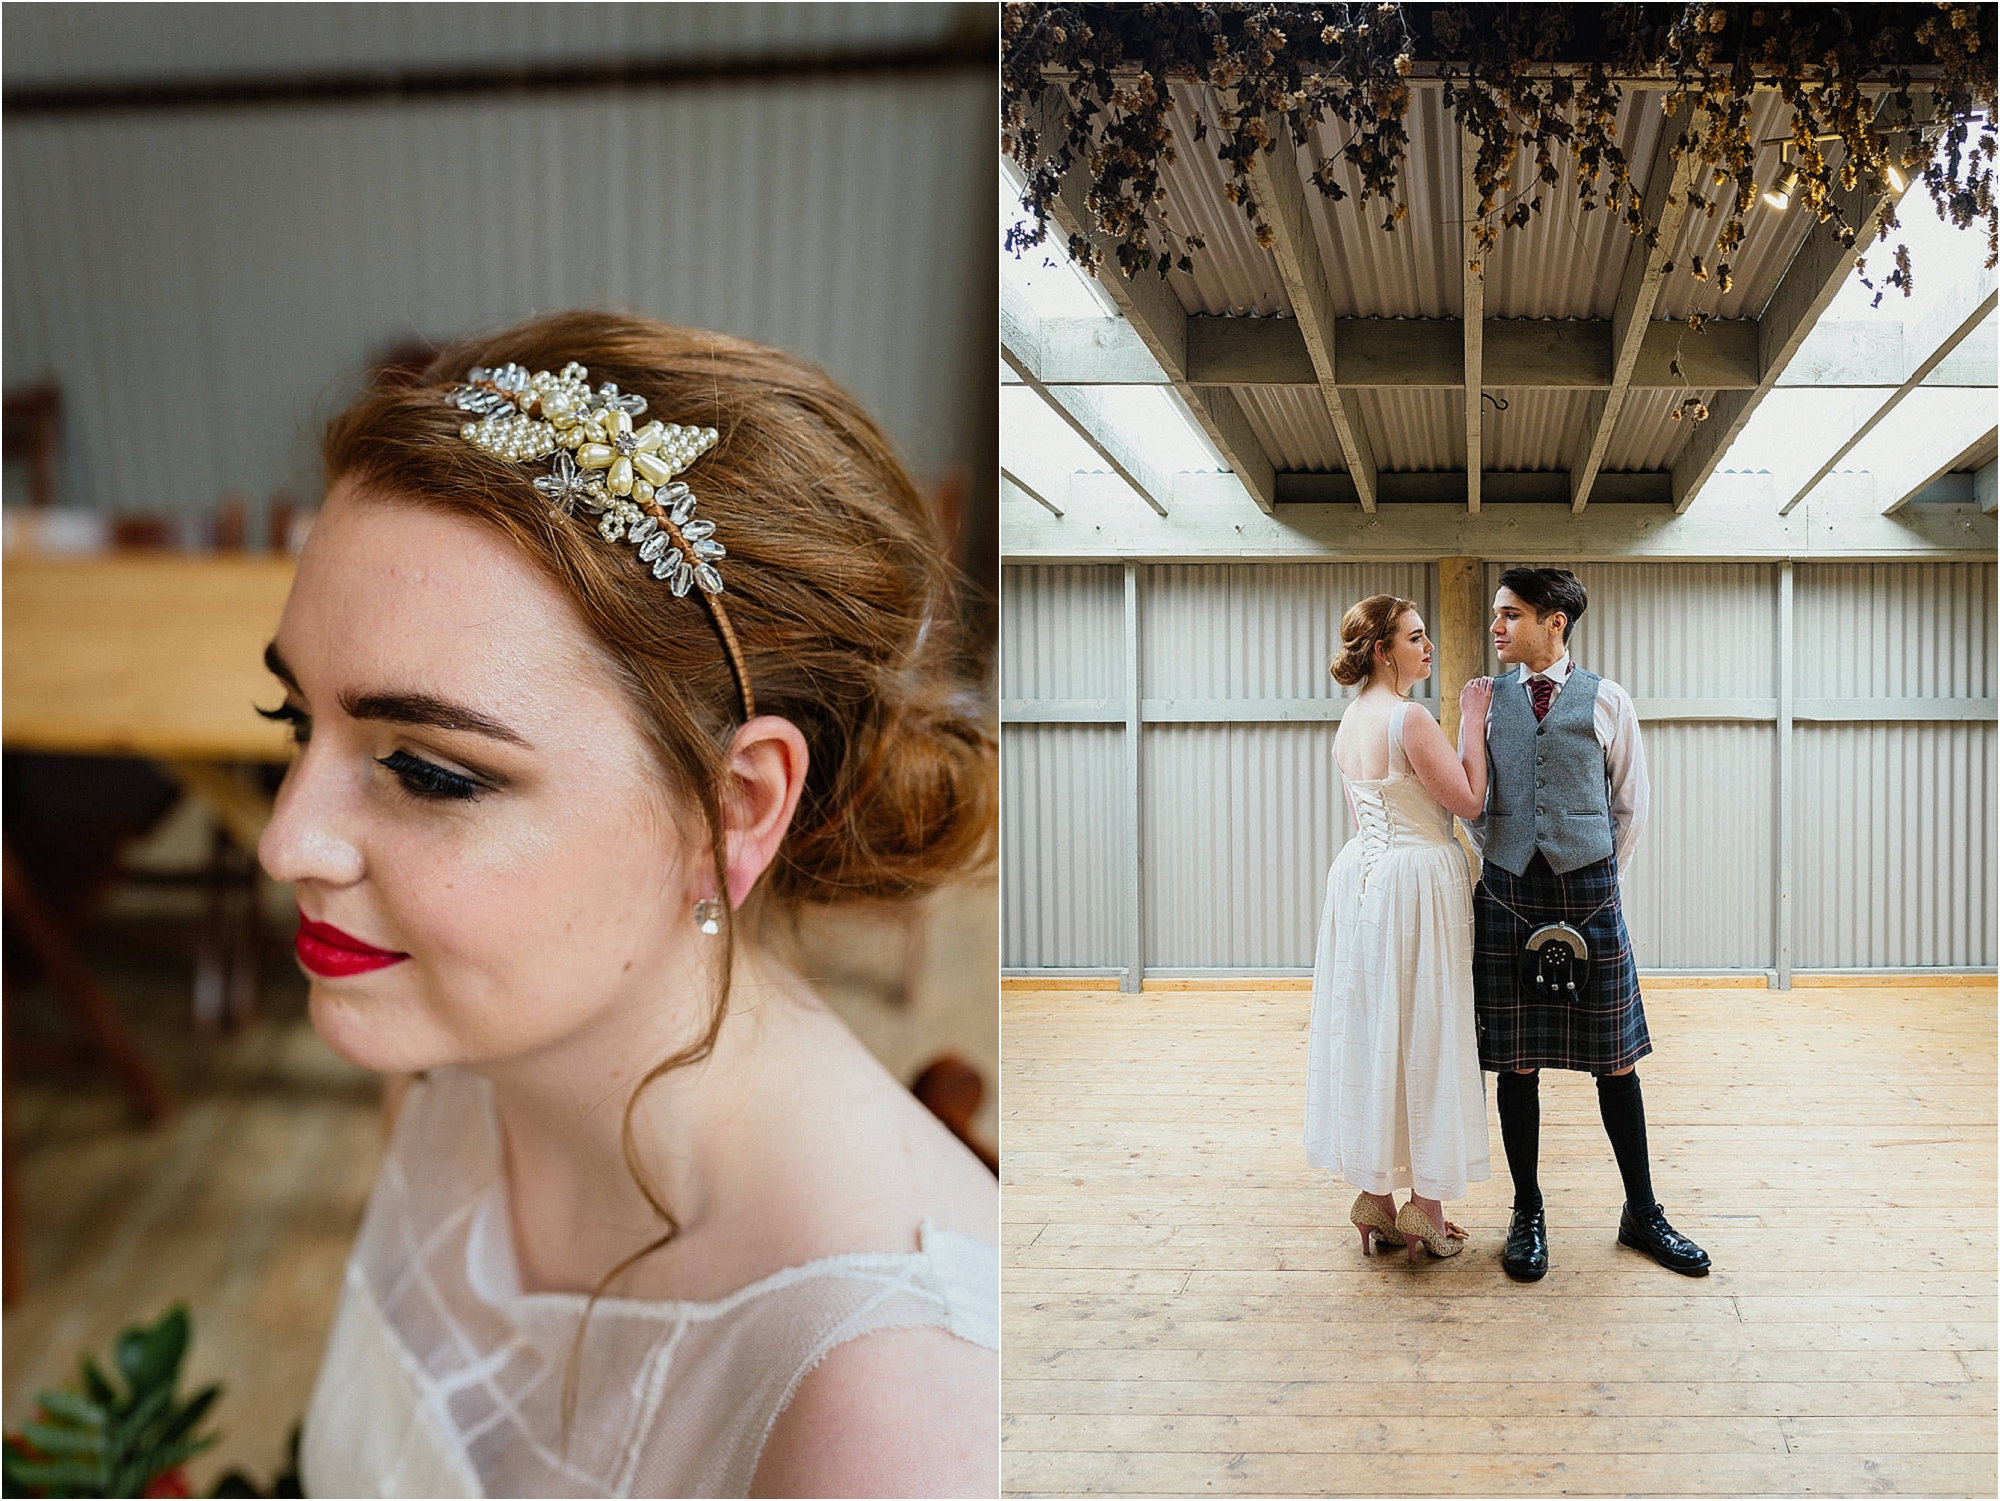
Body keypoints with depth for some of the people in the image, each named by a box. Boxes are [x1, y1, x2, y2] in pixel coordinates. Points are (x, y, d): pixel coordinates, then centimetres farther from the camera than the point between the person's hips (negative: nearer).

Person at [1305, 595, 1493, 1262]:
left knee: (1367, 1032, 11)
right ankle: (1425, 1207, 9)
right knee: (1424, 1036, 1)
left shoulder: (1350, 720, 11)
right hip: (1417, 882, -8)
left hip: (1359, 875, 8)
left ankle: (1374, 1199, 20)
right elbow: (1469, 801, -13)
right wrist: (1472, 725, -7)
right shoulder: (1410, 718, -17)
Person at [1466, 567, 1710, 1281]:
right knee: (1516, 1060, 5)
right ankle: (1528, 1216, 18)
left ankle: (1643, 1214, 21)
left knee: (1615, 1060, 6)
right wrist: (1498, 862, 8)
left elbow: (1631, 802, 8)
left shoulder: (1606, 701, 1)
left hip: (1588, 893, -1)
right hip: (1507, 894, 1)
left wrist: (1603, 876, 7)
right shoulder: (1486, 700, 6)